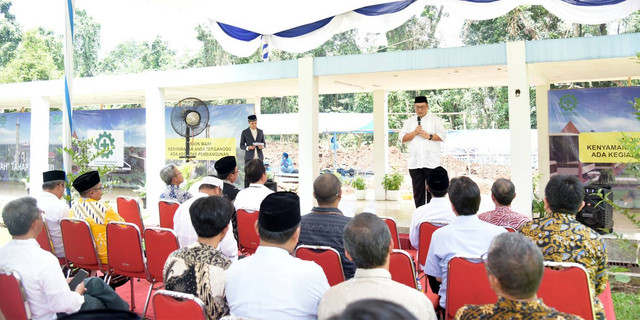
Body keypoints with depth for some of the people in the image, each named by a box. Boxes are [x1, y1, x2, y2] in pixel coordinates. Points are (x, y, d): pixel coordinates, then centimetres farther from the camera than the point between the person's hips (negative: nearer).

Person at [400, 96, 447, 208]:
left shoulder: (435, 120, 8)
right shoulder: (409, 122, 15)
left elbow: (442, 136, 0)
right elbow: (403, 138, 6)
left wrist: (429, 136, -10)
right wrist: (415, 132, -7)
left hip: (431, 163, -2)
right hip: (415, 163, 3)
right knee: (418, 192, 6)